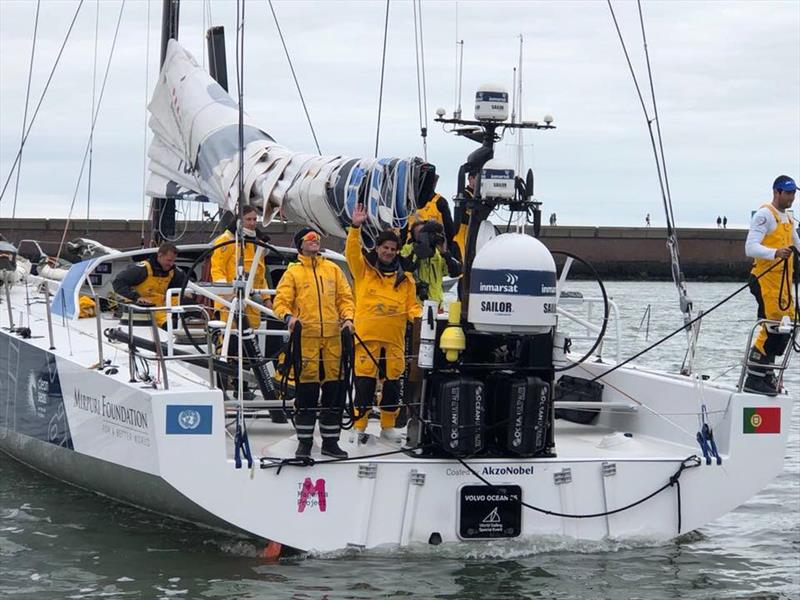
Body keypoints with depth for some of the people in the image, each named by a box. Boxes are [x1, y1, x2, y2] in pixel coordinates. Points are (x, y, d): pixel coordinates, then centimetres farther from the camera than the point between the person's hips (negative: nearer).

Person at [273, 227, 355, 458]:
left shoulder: (333, 270, 14)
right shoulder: (293, 272, 5)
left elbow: (345, 297, 14)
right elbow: (281, 301, -1)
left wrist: (347, 317, -4)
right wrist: (288, 316, -21)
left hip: (332, 337, 3)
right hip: (305, 337, -3)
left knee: (334, 390, 5)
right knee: (306, 390, -2)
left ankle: (330, 441, 14)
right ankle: (304, 441, 8)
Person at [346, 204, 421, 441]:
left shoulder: (404, 279, 15)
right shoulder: (364, 269, 7)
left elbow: (411, 306, 14)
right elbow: (352, 252, -10)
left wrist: (418, 315, -8)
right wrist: (356, 227, -21)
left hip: (394, 339, 3)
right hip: (366, 337, -3)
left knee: (392, 383, 7)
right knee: (364, 383, -4)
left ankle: (388, 426, 19)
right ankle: (359, 426, 4)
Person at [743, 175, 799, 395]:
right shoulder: (764, 215, -9)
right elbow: (751, 247, -20)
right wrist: (775, 253, -35)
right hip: (765, 279, -9)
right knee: (772, 328, -14)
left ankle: (766, 373, 18)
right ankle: (754, 379, -11)